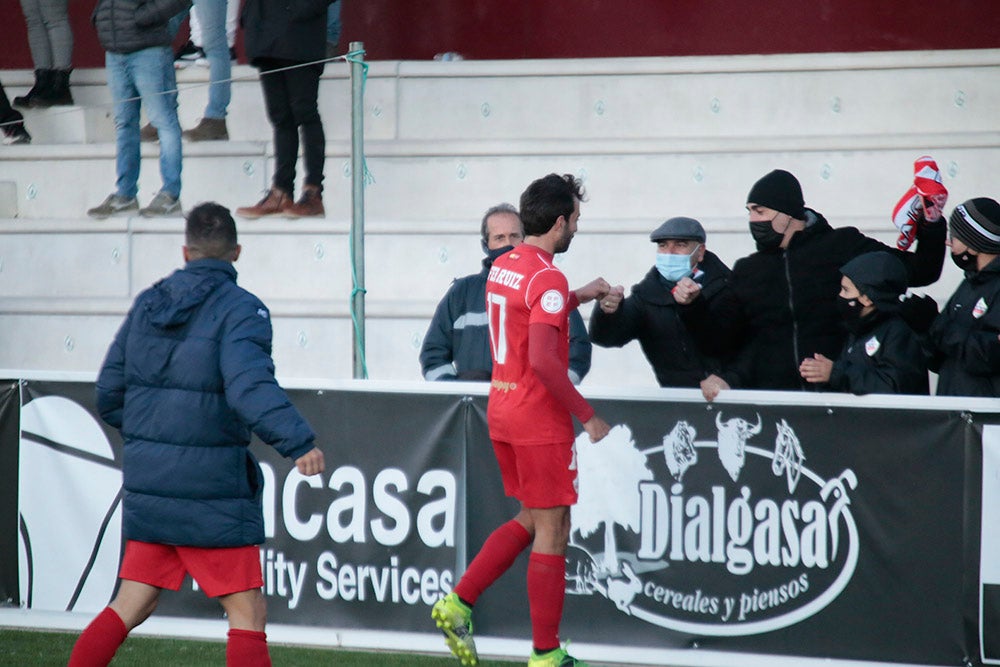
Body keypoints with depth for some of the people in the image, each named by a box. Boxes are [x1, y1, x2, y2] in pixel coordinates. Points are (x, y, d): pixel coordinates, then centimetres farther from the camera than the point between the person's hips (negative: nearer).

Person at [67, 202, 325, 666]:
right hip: (211, 489, -7)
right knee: (247, 614, -2)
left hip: (146, 487, 7)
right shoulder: (239, 309, -10)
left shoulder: (146, 305, 10)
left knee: (130, 606, 14)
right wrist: (298, 443, -35)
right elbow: (251, 386, -27)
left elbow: (108, 397, 13)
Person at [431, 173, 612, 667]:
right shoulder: (548, 279, -18)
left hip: (501, 410, 9)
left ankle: (457, 604, 10)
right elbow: (543, 359, -26)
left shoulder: (503, 266, 9)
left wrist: (577, 298, 26)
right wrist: (586, 414, -18)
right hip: (540, 419, -9)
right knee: (552, 532, -1)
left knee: (531, 522, 20)